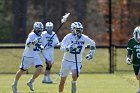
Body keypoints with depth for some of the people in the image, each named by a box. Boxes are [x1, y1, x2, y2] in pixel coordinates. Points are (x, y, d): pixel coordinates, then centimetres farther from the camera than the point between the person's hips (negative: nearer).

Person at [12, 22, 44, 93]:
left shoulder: (39, 36, 9)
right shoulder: (32, 35, -16)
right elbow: (28, 44, -29)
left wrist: (40, 47, 8)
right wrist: (34, 42, -44)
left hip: (36, 56, 7)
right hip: (28, 56, -7)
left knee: (40, 68, -13)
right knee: (22, 70, 5)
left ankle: (30, 82, 2)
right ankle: (14, 84, 23)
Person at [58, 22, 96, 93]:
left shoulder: (84, 38, -5)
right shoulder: (68, 37, -14)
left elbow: (92, 44, 15)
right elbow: (62, 48, -26)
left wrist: (91, 53, 11)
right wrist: (68, 48, -43)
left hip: (77, 62, 0)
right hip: (67, 61, 0)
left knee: (75, 75, -30)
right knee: (62, 82, 8)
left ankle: (73, 83, 1)